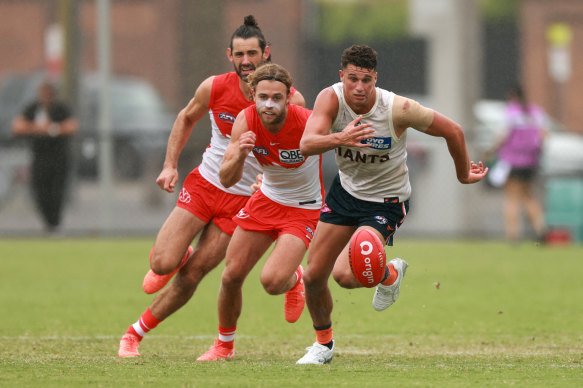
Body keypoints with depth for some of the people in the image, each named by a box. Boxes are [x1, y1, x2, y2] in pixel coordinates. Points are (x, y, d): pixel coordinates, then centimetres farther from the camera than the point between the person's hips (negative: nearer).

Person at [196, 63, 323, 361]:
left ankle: (295, 279, 17)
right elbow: (227, 180, -21)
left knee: (272, 281, -22)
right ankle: (224, 344, 28)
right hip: (266, 199, 4)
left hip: (303, 209, -4)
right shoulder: (245, 121, -19)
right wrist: (239, 155, -40)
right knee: (232, 275, 3)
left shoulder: (308, 123, -29)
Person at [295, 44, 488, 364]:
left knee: (346, 274, -23)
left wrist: (464, 174, 4)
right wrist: (339, 139, -54)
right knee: (313, 276, 6)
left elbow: (453, 131, -12)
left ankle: (390, 274, 12)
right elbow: (306, 145, -34)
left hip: (386, 202, -4)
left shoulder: (399, 109, -27)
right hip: (345, 191, 4)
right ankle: (323, 343, 34)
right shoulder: (331, 99, -20)